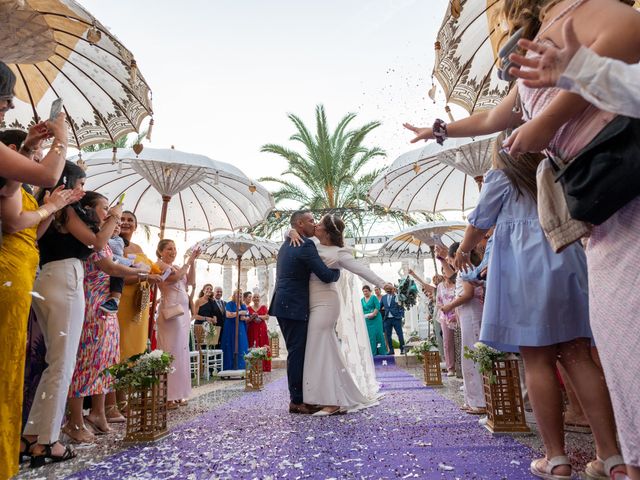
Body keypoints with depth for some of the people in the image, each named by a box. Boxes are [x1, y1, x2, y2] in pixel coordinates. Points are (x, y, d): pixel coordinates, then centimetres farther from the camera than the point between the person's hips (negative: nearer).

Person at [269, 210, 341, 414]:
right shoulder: (306, 245, -15)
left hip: (284, 305, 10)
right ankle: (297, 401, 5)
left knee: (296, 352, 14)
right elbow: (326, 275, -18)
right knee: (298, 352, -3)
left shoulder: (287, 244, 15)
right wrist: (337, 271, 2)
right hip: (294, 307, -10)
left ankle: (297, 397, 21)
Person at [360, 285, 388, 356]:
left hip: (375, 319, -4)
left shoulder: (374, 297, 0)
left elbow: (377, 307, -9)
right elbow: (361, 310, 12)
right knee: (370, 336, 2)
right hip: (367, 320, 4)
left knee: (378, 334, -2)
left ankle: (382, 352, 6)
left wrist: (373, 314, -21)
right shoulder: (362, 300, 13)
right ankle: (373, 352, 7)